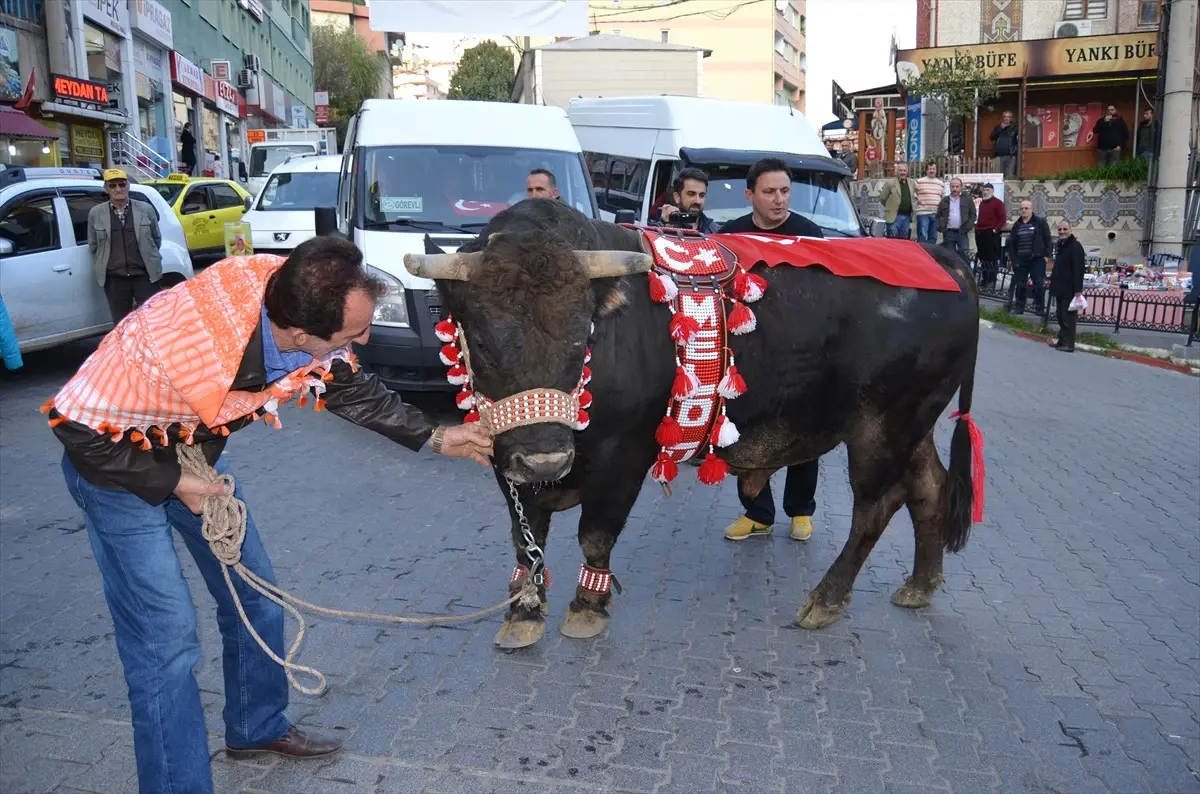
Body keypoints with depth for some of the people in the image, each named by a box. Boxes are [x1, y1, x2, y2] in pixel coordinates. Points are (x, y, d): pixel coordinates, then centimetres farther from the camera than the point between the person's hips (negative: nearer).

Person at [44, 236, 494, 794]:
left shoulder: (303, 307, -22)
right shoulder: (193, 351, -42)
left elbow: (347, 387, -2)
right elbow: (80, 429, -28)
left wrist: (434, 438, -2)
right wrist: (175, 486, -23)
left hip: (196, 451, 6)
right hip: (113, 459, -6)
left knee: (256, 600, 12)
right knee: (167, 634, -10)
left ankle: (257, 728, 34)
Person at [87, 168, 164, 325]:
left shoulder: (145, 209, 2)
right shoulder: (95, 213, 3)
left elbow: (157, 238, 12)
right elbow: (93, 246, 11)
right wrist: (103, 267, 10)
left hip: (145, 275, -1)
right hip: (114, 279, 1)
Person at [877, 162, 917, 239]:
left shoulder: (912, 183, 12)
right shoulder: (890, 183, -5)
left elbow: (915, 196, 25)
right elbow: (882, 198, -3)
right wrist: (891, 207, 3)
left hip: (907, 216, 5)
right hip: (894, 216, -5)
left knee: (904, 240, 9)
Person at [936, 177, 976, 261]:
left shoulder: (967, 199, 8)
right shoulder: (944, 201, 13)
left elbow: (972, 215, 6)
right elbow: (938, 216, 14)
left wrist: (968, 227, -8)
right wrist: (940, 227, -3)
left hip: (962, 232, -2)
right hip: (948, 232, 2)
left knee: (964, 253, -12)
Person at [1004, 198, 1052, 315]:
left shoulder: (1040, 222, -1)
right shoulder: (1016, 225, 11)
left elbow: (1047, 239, -2)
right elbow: (1011, 243, 11)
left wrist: (1047, 255, -9)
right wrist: (1012, 258, 4)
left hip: (1037, 259, -4)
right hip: (1020, 260, 4)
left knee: (1038, 284, -5)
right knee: (1020, 284, 7)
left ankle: (1039, 308, 2)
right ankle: (1019, 307, 16)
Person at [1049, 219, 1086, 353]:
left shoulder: (1076, 246, -13)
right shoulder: (1061, 245, 16)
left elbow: (1079, 269, -19)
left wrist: (1078, 289, -23)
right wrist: (1053, 282, 21)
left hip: (1070, 289, -9)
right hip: (1060, 288, 9)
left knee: (1068, 317, -5)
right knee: (1060, 316, 14)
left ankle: (1068, 344, -1)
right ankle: (1062, 340, 23)